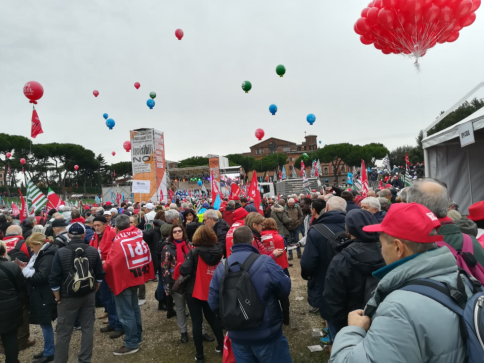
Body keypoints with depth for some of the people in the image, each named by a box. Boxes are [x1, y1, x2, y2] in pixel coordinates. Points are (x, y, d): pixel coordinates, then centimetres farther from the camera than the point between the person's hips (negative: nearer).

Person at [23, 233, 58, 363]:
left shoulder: (48, 257, -22)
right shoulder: (41, 255, 11)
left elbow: (41, 277, -27)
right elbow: (36, 272, 16)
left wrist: (25, 271, -16)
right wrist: (27, 268, -1)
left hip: (45, 296, -10)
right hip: (41, 295, 10)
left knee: (45, 324, 2)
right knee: (45, 323, 18)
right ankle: (48, 350, 31)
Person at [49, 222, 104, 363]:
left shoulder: (61, 252, -13)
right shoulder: (93, 251, -6)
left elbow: (54, 279, -11)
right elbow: (99, 275, 1)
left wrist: (58, 298, 1)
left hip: (68, 297, -2)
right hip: (88, 296, 3)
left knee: (63, 332, 10)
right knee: (88, 329, 12)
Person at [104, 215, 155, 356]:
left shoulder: (119, 242, -22)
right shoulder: (139, 237, 0)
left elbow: (110, 264, -20)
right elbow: (145, 255, 10)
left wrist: (102, 266, 2)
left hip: (123, 280, -8)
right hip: (136, 276, 8)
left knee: (125, 313, 4)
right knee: (134, 308, 22)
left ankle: (131, 344, 13)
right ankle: (137, 336, 35)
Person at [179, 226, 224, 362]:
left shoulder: (194, 252, -16)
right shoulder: (218, 252, -3)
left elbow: (184, 271, -20)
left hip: (194, 292, -4)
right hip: (211, 292, 4)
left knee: (197, 322, 7)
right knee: (212, 318, 23)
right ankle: (222, 345, 31)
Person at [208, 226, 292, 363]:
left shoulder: (221, 267, -5)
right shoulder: (265, 263, -20)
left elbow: (213, 303, 1)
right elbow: (285, 289, -10)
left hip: (237, 335, 4)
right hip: (267, 333, -4)